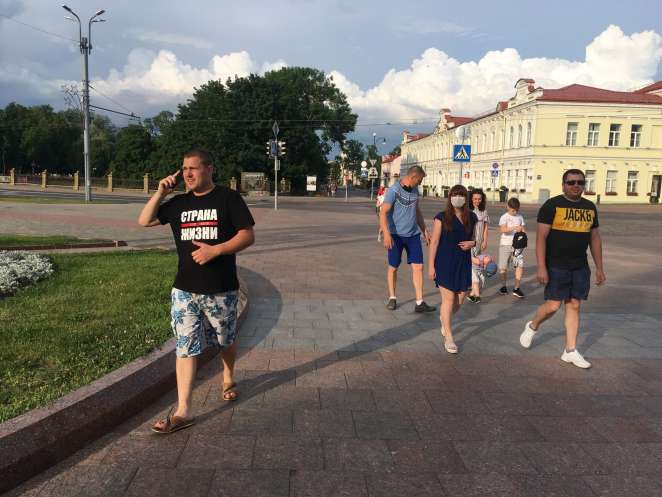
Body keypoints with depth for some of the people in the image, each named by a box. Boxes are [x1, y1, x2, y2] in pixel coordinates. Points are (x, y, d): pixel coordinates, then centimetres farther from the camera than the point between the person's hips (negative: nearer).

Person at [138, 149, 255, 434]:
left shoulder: (228, 198, -5)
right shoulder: (179, 203, 9)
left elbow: (248, 236, -10)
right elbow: (144, 221, 13)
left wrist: (215, 250, -21)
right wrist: (160, 193, 1)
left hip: (222, 290, -3)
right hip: (184, 290, 3)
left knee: (226, 341, 17)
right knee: (185, 347, -1)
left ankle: (228, 378, 45)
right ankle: (183, 411, 2)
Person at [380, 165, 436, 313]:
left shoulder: (415, 190, 9)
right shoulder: (393, 191, -13)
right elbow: (383, 213, -19)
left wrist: (424, 231, 20)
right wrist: (387, 234, -29)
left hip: (413, 234, 6)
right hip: (396, 235, -5)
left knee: (418, 267, -1)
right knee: (393, 267, 7)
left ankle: (419, 303, 3)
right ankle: (392, 298, 25)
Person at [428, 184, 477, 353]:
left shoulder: (471, 218, 7)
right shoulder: (442, 217, -5)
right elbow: (434, 242, -5)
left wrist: (472, 243, -6)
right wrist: (431, 265, -8)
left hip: (463, 263, 4)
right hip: (445, 263, -4)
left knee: (460, 300, 8)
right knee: (448, 299, -4)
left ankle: (444, 317, 41)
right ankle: (448, 338, 7)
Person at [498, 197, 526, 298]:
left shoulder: (520, 217, 9)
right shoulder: (504, 217, -5)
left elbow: (522, 229, 13)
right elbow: (503, 229, -20)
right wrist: (514, 228, -34)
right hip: (505, 244, -3)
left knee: (520, 266, -8)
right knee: (503, 267, 3)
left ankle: (516, 288, 0)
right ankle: (503, 286, 23)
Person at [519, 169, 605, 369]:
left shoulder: (590, 207, 10)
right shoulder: (552, 205, -8)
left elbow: (595, 238, 16)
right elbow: (541, 237, -12)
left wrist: (599, 268, 13)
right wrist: (541, 267, -18)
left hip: (580, 267, 5)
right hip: (556, 266, -5)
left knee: (574, 306, 7)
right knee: (553, 306, -5)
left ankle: (570, 351, 15)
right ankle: (532, 327, 25)